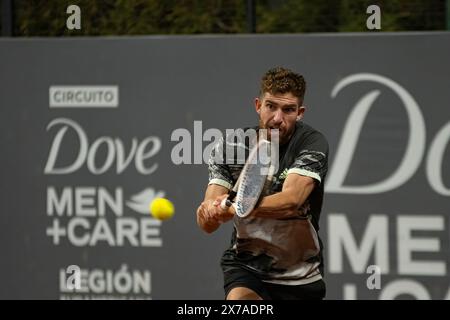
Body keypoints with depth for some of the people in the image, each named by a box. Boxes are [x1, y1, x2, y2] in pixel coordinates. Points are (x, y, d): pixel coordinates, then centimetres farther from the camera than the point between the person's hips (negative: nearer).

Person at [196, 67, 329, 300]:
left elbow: (291, 200, -32)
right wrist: (209, 213, -38)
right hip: (246, 265, 0)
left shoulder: (312, 143, -15)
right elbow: (207, 224, -13)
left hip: (300, 275, 0)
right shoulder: (228, 147, -8)